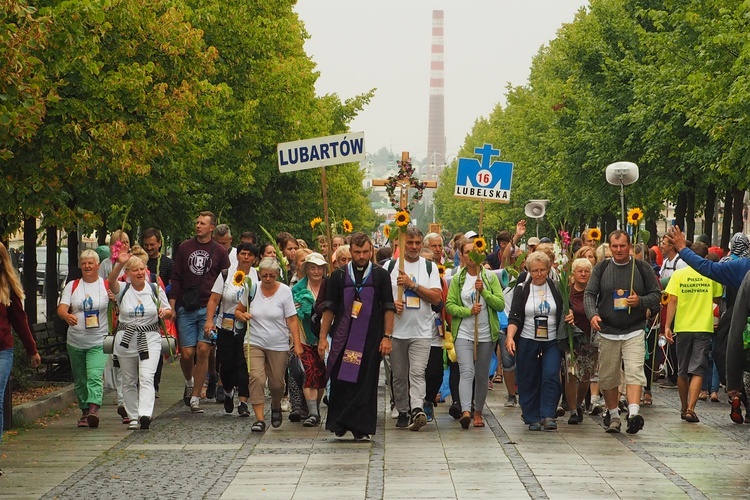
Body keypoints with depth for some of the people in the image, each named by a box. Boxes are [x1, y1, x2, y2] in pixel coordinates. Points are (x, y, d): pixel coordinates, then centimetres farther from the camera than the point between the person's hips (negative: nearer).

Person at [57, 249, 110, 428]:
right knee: (80, 380, 10)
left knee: (95, 376, -19)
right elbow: (61, 308, -3)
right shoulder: (72, 286, 8)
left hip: (98, 341, -3)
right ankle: (84, 413, 22)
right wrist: (67, 316, -27)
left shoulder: (108, 286, 3)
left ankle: (94, 409, -29)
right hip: (76, 341, 3)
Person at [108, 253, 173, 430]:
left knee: (146, 378, -17)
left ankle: (145, 414, -29)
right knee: (128, 382, 8)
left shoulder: (155, 289, 6)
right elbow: (111, 282, -20)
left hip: (150, 340, -1)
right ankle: (133, 417, 18)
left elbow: (169, 313, 12)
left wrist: (165, 312, -13)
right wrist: (120, 264, -36)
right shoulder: (122, 290, 3)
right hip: (126, 340, 2)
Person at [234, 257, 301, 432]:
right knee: (256, 378, -17)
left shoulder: (285, 291, -5)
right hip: (255, 343, 1)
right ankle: (259, 419, -16)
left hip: (278, 346, -1)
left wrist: (297, 344, -14)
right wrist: (242, 315, -10)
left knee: (277, 384, 6)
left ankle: (276, 407, 40)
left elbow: (292, 320, -7)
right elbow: (238, 311, 15)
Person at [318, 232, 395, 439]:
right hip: (342, 338, 1)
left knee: (366, 382, -2)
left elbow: (389, 308, 5)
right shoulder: (339, 276, 7)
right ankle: (339, 424, 9)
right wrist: (323, 337, 3)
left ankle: (360, 427, 3)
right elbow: (329, 308, 9)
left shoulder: (381, 276, 5)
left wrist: (387, 337, -3)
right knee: (339, 381, -2)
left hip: (370, 339, -1)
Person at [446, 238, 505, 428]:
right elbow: (449, 305, 2)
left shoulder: (490, 277, 5)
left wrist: (484, 291, -13)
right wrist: (468, 311, -13)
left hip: (486, 334, 1)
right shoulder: (457, 279, 5)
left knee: (482, 376, 8)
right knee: (467, 371, -17)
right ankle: (465, 411, -28)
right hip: (463, 333, -1)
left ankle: (478, 412, 21)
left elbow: (501, 304, -1)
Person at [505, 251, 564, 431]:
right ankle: (533, 419, 11)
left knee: (551, 376, -16)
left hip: (552, 342, 0)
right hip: (527, 342, 0)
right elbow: (514, 317, -4)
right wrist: (510, 337, -19)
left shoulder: (556, 288, 4)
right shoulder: (522, 289, 3)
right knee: (529, 381, 2)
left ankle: (548, 416, -13)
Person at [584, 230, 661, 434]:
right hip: (607, 332, 2)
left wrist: (640, 301, -15)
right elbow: (589, 294, 2)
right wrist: (593, 314, -18)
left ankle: (633, 413, -27)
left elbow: (657, 294, 6)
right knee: (608, 377, 8)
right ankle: (613, 415, 23)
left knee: (634, 372, -17)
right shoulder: (601, 268, 6)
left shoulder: (642, 268, 3)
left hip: (634, 332, -2)